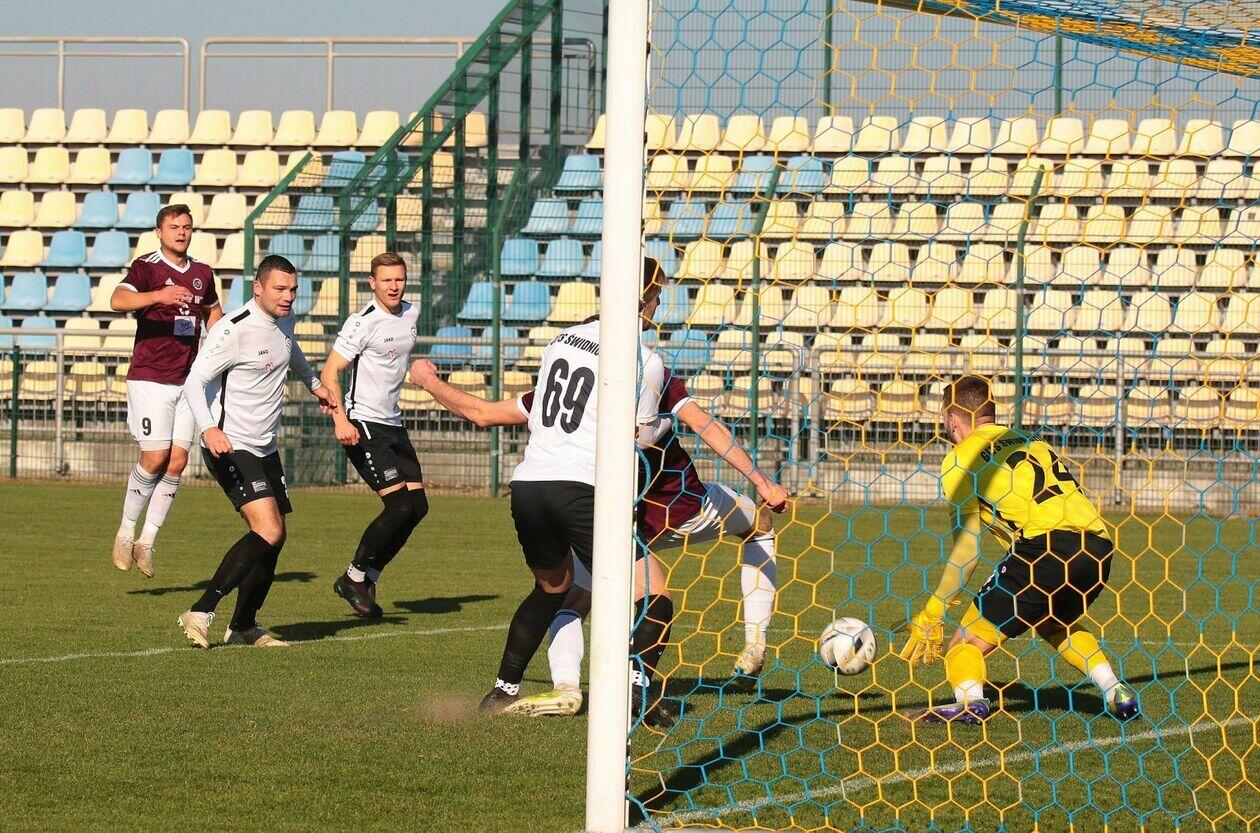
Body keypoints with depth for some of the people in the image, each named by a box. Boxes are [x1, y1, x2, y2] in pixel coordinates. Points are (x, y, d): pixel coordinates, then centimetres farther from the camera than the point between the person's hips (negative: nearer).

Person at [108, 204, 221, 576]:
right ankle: (126, 532, 6)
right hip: (149, 377, -5)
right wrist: (158, 296, -41)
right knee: (155, 458, -12)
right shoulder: (146, 267, -7)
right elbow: (118, 300, -26)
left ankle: (147, 542, 6)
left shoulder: (202, 273, 11)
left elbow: (213, 312, 30)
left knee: (177, 462, -1)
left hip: (187, 379, 5)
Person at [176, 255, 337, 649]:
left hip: (265, 449, 9)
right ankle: (200, 613, -20)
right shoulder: (234, 330, -18)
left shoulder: (283, 320, 8)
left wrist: (314, 383, 46)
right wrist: (208, 428, -37)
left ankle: (243, 627, 22)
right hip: (230, 448, -9)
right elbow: (195, 381, -22)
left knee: (274, 537, 10)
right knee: (268, 531, -22)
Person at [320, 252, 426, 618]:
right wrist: (340, 419, -27)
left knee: (417, 505, 3)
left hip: (392, 424, 9)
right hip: (362, 426, -8)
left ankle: (368, 578, 12)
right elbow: (329, 372, -17)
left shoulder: (411, 315, 9)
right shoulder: (363, 322, -15)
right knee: (400, 505, -16)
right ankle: (354, 578, -2)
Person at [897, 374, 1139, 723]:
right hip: (1097, 546, 7)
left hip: (1046, 545, -7)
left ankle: (970, 700, -25)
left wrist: (934, 612, 6)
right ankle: (1115, 691, 19)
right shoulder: (1031, 441, 28)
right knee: (1058, 626, 33)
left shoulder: (960, 458, 8)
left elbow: (968, 546, 2)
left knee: (965, 643, 1)